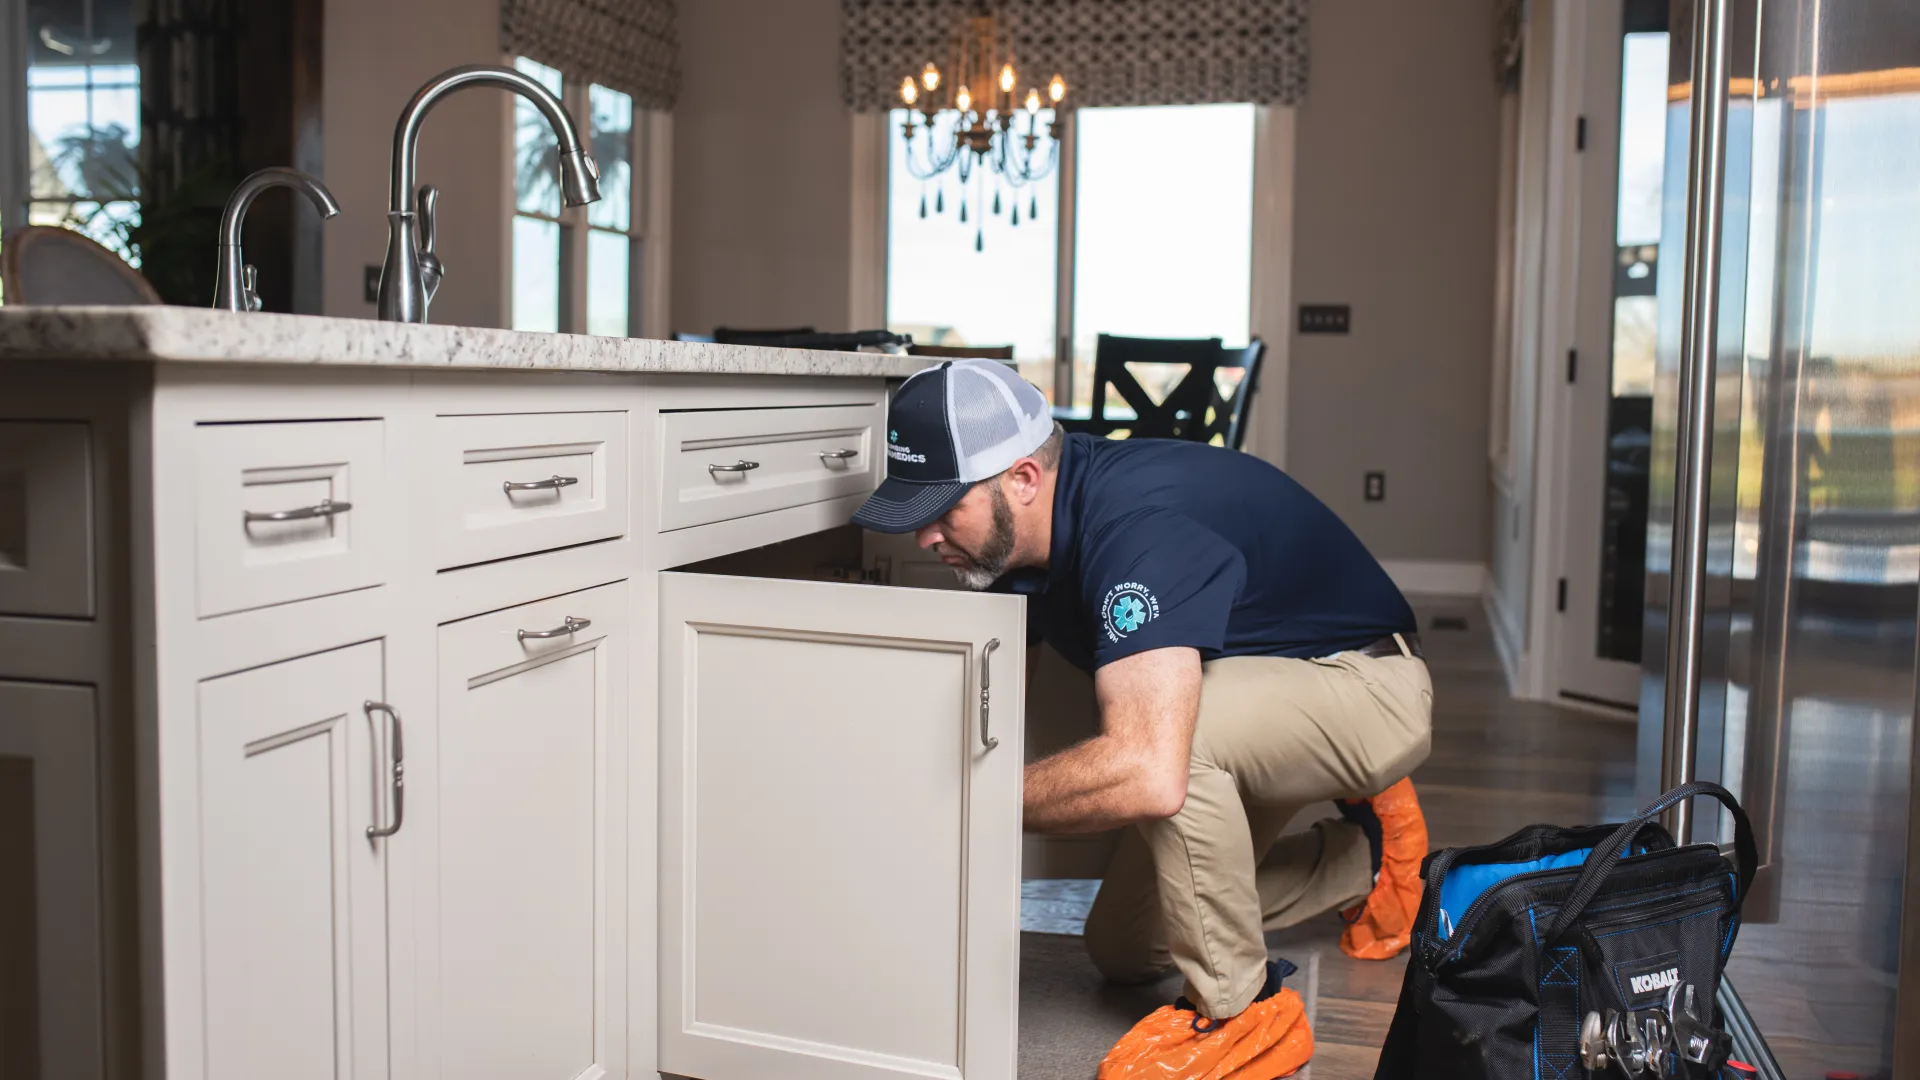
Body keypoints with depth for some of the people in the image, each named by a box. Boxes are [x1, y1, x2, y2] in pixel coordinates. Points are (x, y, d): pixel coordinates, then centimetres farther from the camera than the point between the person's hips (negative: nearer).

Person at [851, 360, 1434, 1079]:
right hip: (1250, 703, 9)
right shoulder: (1014, 536, -9)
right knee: (1124, 951, 12)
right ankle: (1361, 859, 28)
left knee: (1170, 730, -39)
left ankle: (1241, 1012, -16)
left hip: (1363, 682, -9)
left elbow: (1149, 775, -49)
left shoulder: (1137, 528, -38)